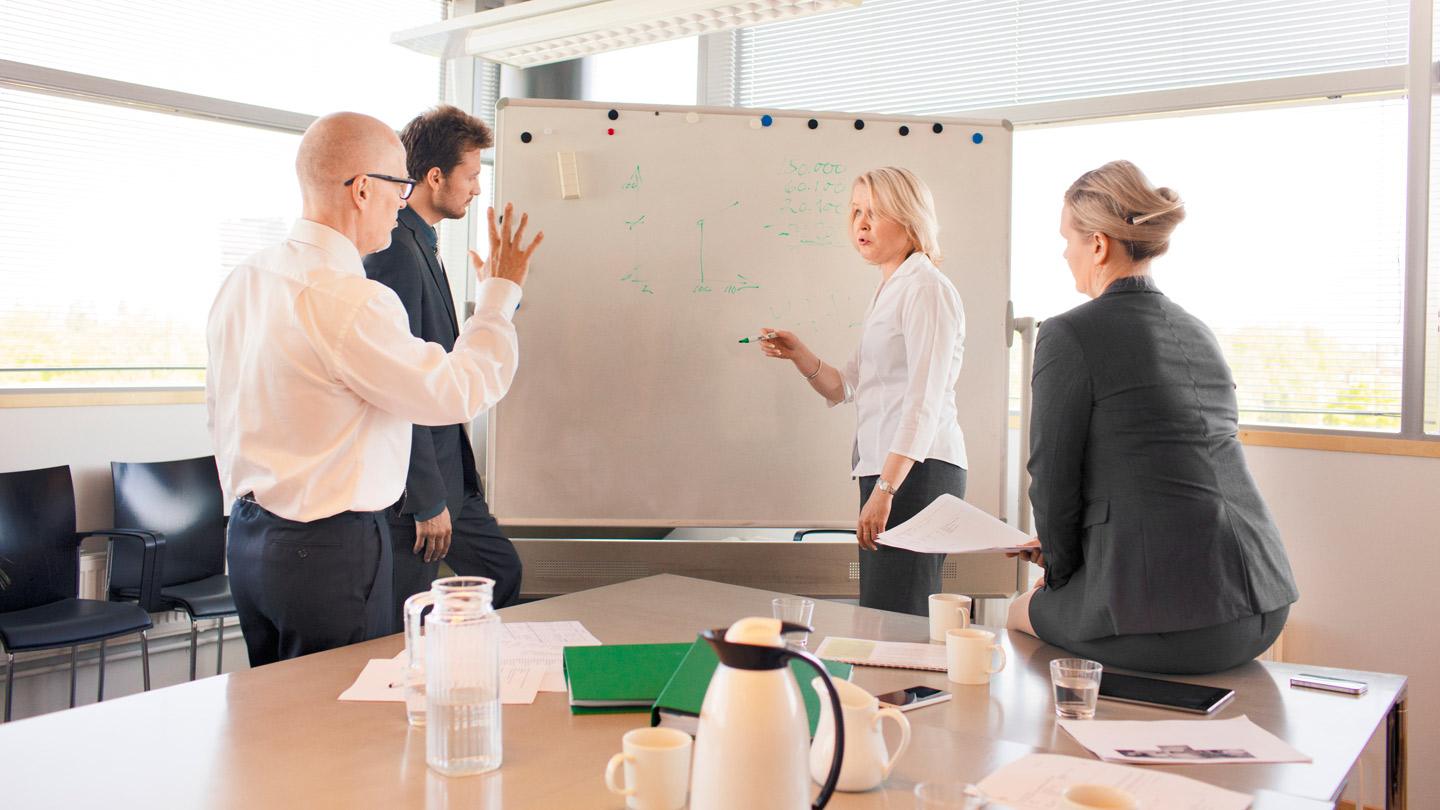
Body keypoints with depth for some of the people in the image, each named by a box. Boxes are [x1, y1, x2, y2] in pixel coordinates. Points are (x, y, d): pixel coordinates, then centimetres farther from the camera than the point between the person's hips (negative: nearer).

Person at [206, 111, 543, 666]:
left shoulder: (242, 282, 6)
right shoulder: (351, 302, -23)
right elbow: (460, 392, -15)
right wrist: (498, 294, -2)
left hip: (248, 536, 9)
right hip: (330, 551, -9)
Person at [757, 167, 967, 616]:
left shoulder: (927, 289, -8)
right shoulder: (886, 292, 21)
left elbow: (925, 402, -16)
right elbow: (845, 386, 21)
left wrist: (884, 489, -21)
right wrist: (798, 354, 3)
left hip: (917, 471, -9)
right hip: (885, 470, 9)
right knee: (877, 614, 8)